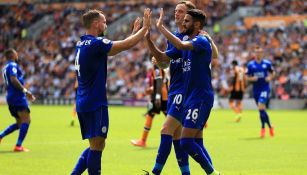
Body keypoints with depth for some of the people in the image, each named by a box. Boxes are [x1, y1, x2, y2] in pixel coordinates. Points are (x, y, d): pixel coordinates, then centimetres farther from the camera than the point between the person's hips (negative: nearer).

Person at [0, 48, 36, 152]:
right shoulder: (13, 65, -8)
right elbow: (13, 79, -23)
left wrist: (26, 93, 25)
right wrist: (25, 91, -21)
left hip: (11, 97, 10)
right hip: (18, 97, -10)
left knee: (19, 123, 16)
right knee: (26, 120, -13)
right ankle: (18, 146, -20)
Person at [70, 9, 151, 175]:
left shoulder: (81, 44, 13)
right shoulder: (95, 43, -15)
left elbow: (118, 45, 21)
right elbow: (127, 44, -17)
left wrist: (135, 31, 20)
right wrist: (145, 27, -6)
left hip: (83, 103, 9)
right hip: (95, 103, -9)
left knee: (95, 145, 16)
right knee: (97, 145, -4)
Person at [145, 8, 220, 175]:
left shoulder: (202, 41, -12)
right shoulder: (186, 44, 15)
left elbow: (181, 45, -31)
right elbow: (161, 57, 14)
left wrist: (161, 27, -23)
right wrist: (148, 37, 2)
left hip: (200, 98, -9)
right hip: (190, 98, 9)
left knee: (186, 142, -13)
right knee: (195, 142, 10)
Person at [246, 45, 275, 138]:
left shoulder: (267, 63, 0)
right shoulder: (250, 64, 3)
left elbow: (272, 73, 13)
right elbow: (247, 77, 7)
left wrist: (269, 78, -8)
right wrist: (252, 78, -14)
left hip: (265, 88, -3)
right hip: (256, 89, 3)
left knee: (261, 107, -18)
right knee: (262, 110, 8)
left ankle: (263, 128, -5)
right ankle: (270, 126, 27)